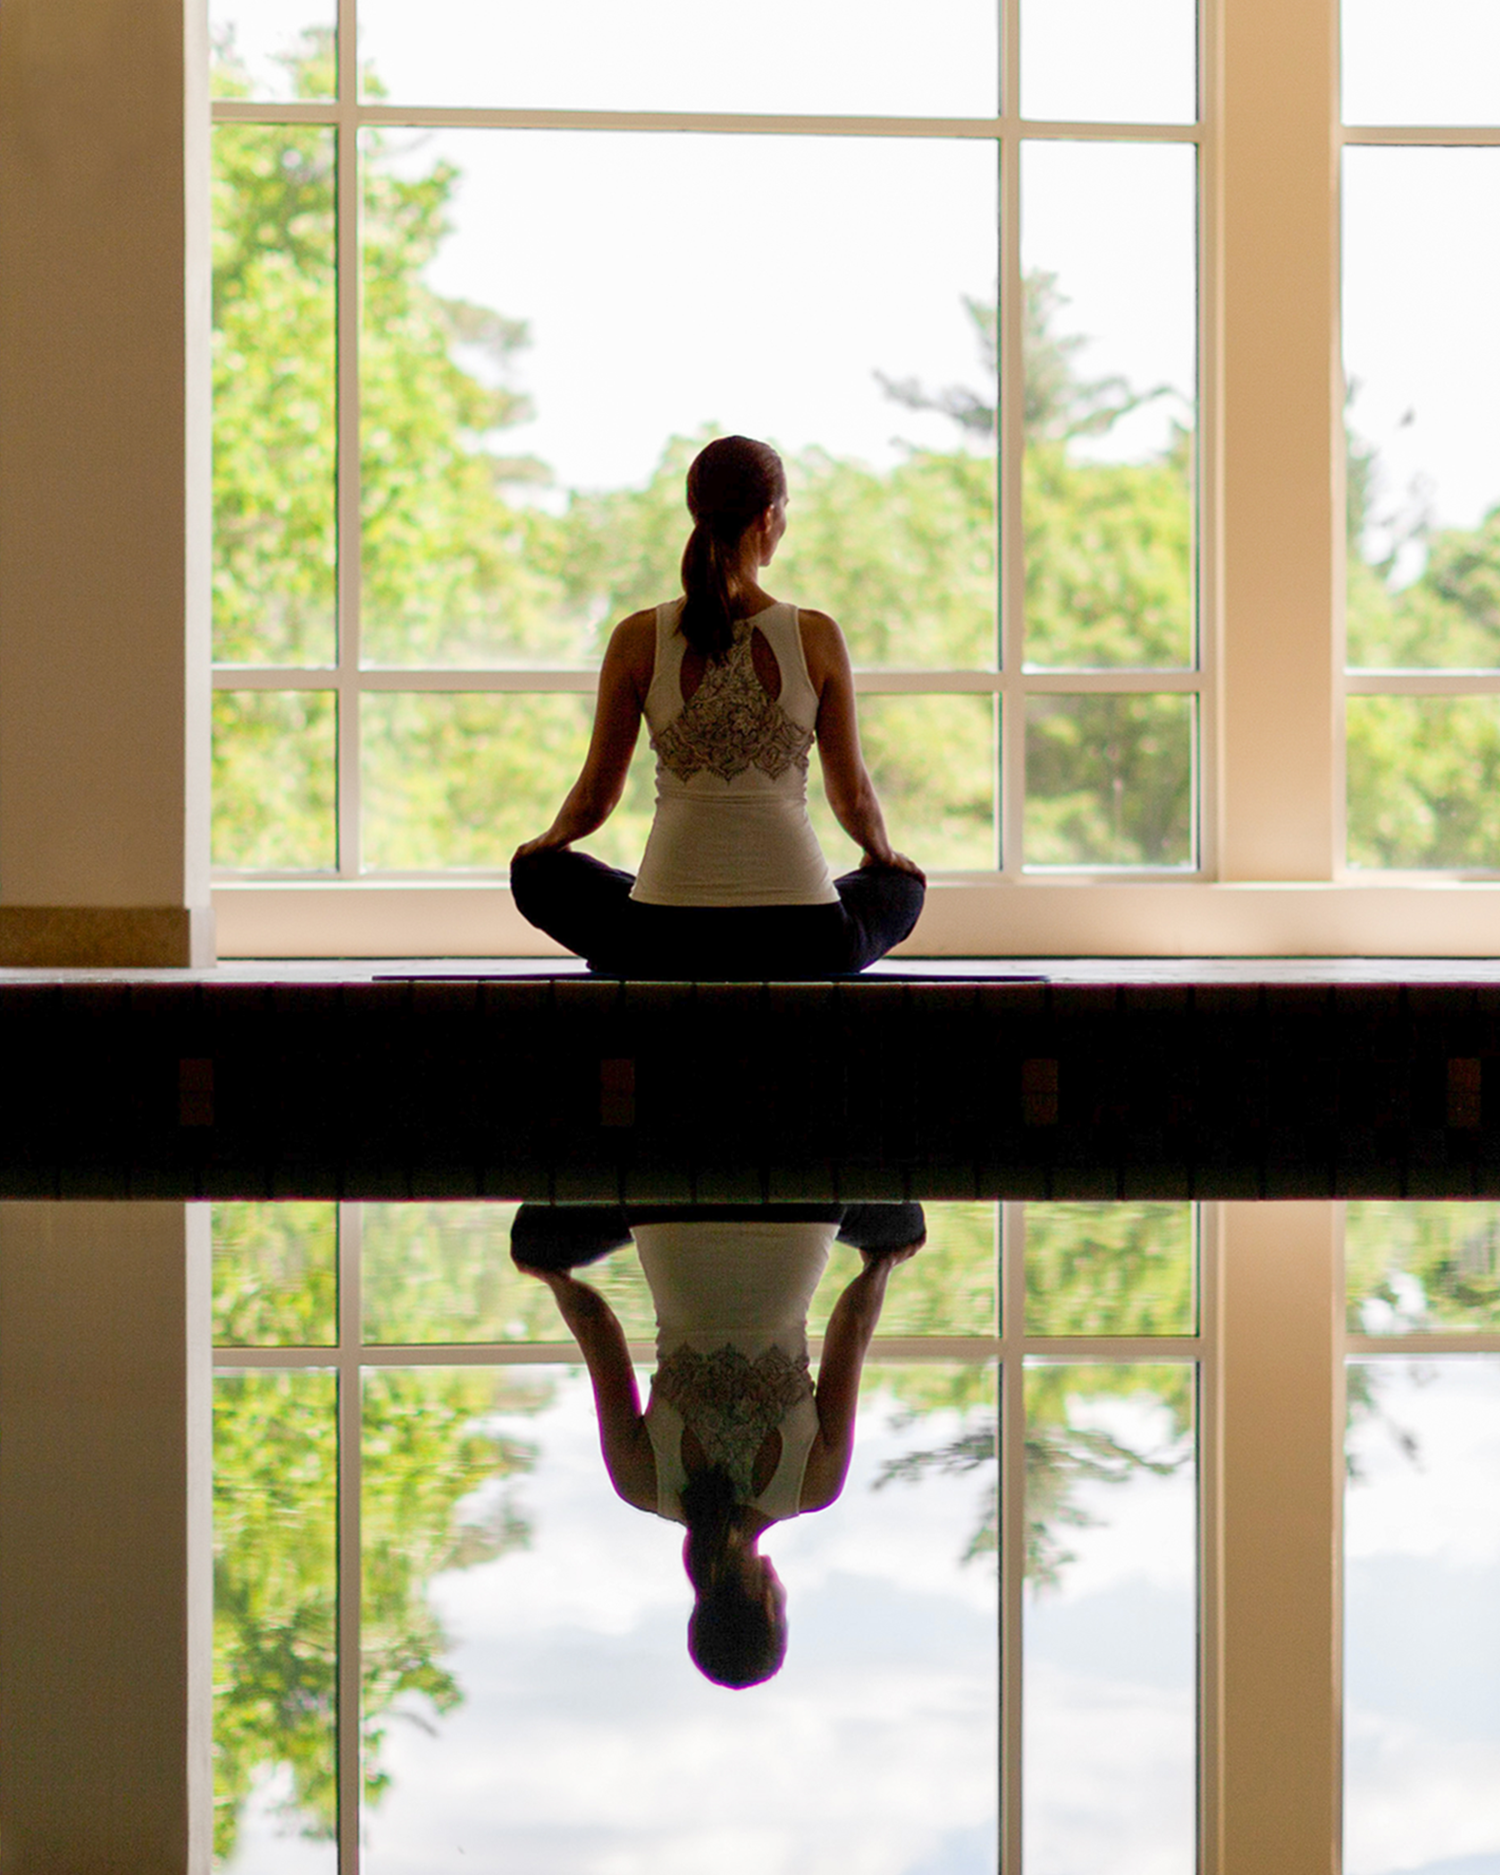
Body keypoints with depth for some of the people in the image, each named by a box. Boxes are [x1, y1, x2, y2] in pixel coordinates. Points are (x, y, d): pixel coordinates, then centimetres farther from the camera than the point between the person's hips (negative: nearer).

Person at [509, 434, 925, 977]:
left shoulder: (638, 639, -4)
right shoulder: (817, 637, -5)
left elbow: (596, 795, 4)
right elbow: (852, 795, 5)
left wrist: (551, 839, 28)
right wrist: (883, 852, 28)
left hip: (667, 943, 0)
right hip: (801, 942, 0)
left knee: (541, 874, 30)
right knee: (901, 886, 34)